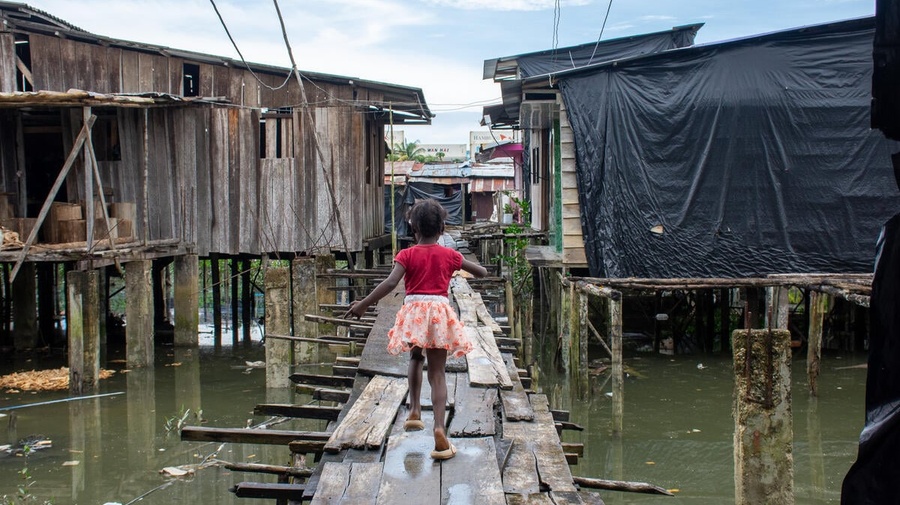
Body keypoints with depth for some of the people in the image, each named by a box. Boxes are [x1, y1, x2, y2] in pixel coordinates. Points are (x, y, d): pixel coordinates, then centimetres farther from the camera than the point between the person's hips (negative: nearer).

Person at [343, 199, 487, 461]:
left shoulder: (407, 255, 1)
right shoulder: (449, 255, 7)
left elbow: (390, 283, -13)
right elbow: (482, 272, 16)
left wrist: (363, 304, -8)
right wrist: (466, 265, 37)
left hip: (413, 310, 0)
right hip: (439, 310, 0)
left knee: (416, 358, 27)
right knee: (437, 373, 2)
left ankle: (415, 411, 12)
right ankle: (439, 429, -13)